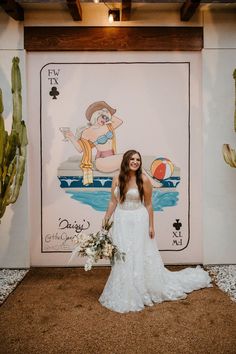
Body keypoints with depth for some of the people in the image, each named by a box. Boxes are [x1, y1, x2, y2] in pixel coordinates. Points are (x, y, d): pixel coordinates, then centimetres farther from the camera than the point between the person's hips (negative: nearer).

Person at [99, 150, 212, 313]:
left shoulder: (144, 180, -10)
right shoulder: (117, 180, -1)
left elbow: (148, 204, -5)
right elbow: (113, 202, 5)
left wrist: (151, 225, -4)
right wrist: (105, 220, 1)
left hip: (138, 221, -3)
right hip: (121, 221, 3)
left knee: (139, 256, 6)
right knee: (122, 257, 11)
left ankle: (142, 291, 27)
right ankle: (124, 292, 30)